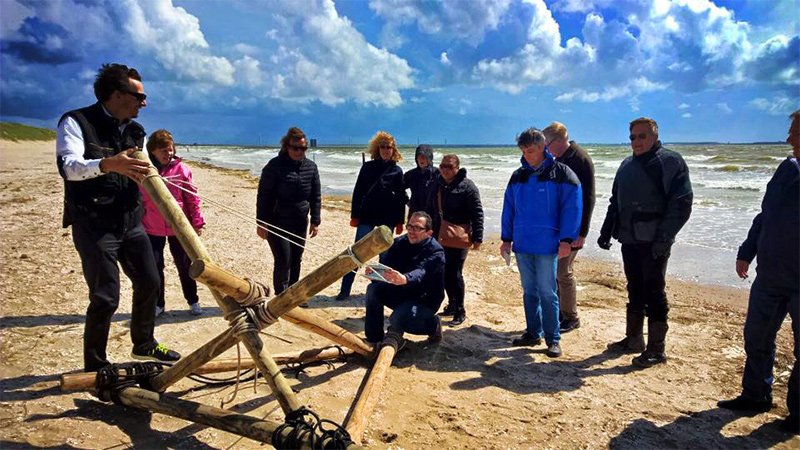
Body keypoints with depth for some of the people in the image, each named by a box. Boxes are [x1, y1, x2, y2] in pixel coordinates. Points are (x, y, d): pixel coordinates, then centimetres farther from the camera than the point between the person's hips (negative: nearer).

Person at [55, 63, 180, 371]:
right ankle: (95, 367, 10)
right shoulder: (76, 123, -9)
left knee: (149, 283, 13)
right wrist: (107, 164, -42)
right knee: (106, 298, -8)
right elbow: (68, 167, -24)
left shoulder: (134, 130, 12)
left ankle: (144, 345, 34)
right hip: (94, 224, -7)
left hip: (130, 221, 7)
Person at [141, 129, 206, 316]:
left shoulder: (181, 169, -3)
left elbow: (192, 197, 0)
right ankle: (158, 304, 22)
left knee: (184, 265, 8)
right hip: (152, 228, 1)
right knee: (154, 266, 7)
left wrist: (197, 222, -2)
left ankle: (193, 301, 22)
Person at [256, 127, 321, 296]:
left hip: (300, 224, 5)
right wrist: (261, 223, -13)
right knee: (283, 261, -8)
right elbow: (263, 196, -10)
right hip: (277, 224, -5)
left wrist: (315, 221, 3)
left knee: (296, 261, 12)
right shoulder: (274, 166, -11)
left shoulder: (311, 167, 4)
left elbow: (316, 197, 8)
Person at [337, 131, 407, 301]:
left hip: (387, 219, 1)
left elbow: (401, 198, 5)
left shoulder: (397, 171, 5)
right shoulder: (368, 167, 4)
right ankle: (345, 290, 2)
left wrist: (400, 221, 1)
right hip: (367, 216, 0)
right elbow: (358, 191, 3)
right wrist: (354, 216, -2)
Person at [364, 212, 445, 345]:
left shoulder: (435, 252, -23)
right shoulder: (400, 242, -4)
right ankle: (373, 339, -4)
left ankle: (433, 324, 1)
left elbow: (420, 273, -42)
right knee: (373, 289, -17)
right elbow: (384, 263, -14)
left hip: (425, 300, -6)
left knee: (397, 319, -30)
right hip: (401, 291, 6)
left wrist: (403, 279, -64)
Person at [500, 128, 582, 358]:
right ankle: (533, 333, 25)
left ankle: (553, 339, 10)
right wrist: (506, 239, 10)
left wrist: (566, 240, -13)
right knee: (529, 292, 13)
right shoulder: (518, 176, 11)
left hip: (547, 245, -5)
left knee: (547, 293, -1)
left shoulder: (560, 174, -4)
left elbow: (572, 208, -8)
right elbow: (509, 209, 14)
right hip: (522, 245, 5)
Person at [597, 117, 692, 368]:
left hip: (653, 243, -7)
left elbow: (681, 203, -14)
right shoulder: (627, 166, 15)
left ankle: (656, 349, 9)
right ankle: (633, 340, 27)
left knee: (654, 293, -1)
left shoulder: (670, 162, -7)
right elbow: (615, 201, 20)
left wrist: (664, 238, -20)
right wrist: (607, 232, 12)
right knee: (635, 291, 15)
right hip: (629, 240, 7)